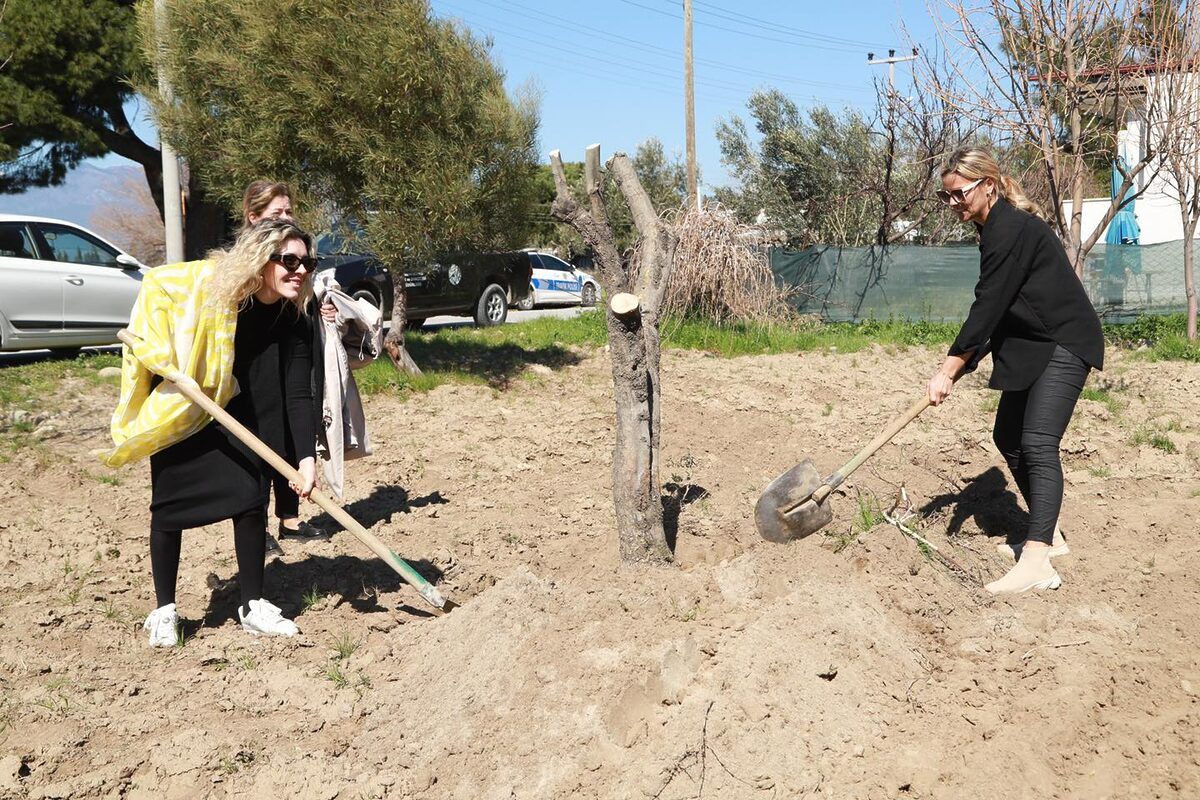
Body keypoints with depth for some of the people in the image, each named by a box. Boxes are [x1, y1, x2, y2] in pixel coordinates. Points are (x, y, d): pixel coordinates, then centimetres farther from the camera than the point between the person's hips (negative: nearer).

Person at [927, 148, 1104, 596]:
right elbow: (995, 309, 16)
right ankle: (1047, 534, 25)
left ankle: (1037, 562, -27)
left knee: (1038, 443, -21)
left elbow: (987, 307, -22)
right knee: (1008, 438, 14)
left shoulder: (1011, 229, -19)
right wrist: (961, 365, 10)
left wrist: (949, 370, -20)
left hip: (1064, 344, -11)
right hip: (1031, 346, 11)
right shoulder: (995, 228, 12)